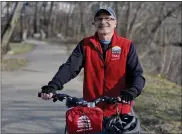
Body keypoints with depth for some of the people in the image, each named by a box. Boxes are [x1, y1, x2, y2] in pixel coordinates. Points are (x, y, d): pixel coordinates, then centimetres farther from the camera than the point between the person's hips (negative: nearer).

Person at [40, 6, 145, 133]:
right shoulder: (85, 45, 3)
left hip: (118, 111, -1)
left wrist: (132, 91, -29)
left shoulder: (127, 46, -1)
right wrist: (53, 86, -24)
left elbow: (137, 73, -7)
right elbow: (70, 67, -8)